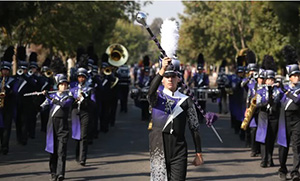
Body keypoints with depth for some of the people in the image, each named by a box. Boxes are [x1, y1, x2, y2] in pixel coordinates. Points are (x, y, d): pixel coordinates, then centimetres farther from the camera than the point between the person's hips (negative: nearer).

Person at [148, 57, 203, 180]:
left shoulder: (186, 101, 10)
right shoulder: (157, 96, 8)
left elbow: (195, 128, 9)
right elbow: (151, 91, -18)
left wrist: (199, 154, 5)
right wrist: (162, 70, -32)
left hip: (179, 148, 1)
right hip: (159, 146, -1)